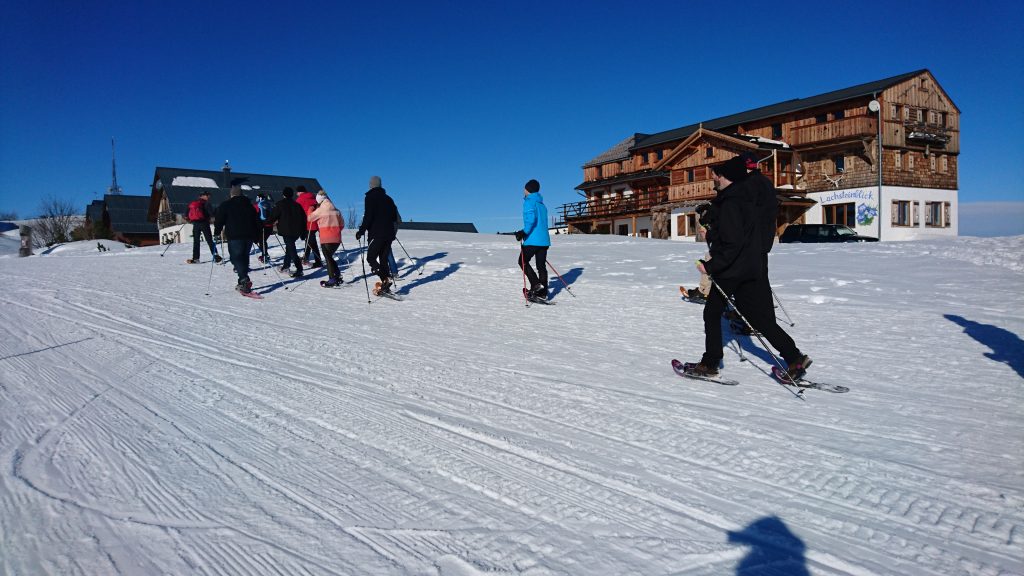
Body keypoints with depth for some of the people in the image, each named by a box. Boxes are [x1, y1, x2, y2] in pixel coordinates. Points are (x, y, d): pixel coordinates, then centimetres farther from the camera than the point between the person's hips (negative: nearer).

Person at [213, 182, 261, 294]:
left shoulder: (225, 205, 0)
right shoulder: (249, 204, 16)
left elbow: (219, 220, -2)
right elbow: (257, 220, 17)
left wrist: (217, 232, 13)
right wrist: (257, 235, 22)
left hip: (235, 237, -5)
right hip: (249, 236, 5)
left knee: (236, 258, -7)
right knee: (244, 257, 14)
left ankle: (244, 280, -28)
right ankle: (243, 282, 15)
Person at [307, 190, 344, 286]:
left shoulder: (321, 210, -7)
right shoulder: (336, 210, 10)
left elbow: (310, 218, 4)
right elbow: (342, 224, 14)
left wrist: (310, 210, 20)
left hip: (327, 239, -6)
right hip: (337, 238, 6)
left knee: (328, 258, 0)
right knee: (330, 257, 18)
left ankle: (332, 279, -4)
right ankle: (337, 276, 17)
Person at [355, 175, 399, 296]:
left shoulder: (370, 197, -5)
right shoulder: (388, 198, 15)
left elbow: (368, 217, -14)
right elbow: (395, 216, 19)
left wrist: (361, 231, -9)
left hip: (376, 234, -6)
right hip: (389, 234, 7)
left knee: (371, 258, -3)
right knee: (383, 259, 10)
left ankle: (385, 280, -21)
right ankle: (386, 286, 4)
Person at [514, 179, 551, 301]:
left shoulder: (529, 202, -6)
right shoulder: (541, 204, 20)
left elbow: (531, 218, -22)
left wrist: (524, 232, -22)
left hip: (532, 240, -8)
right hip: (544, 240, 8)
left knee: (523, 262, 6)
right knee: (541, 266, 8)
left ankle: (536, 284, -8)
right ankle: (543, 293, 7)